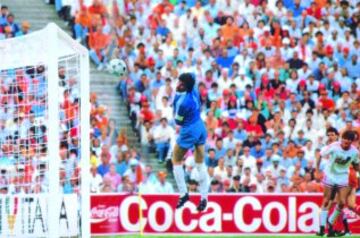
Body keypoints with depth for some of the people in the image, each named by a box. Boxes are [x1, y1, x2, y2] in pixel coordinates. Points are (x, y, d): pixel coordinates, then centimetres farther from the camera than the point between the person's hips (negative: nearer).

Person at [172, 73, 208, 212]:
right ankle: (204, 198, 13)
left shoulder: (183, 102, -27)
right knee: (200, 164, 12)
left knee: (176, 161, 12)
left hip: (189, 132, -8)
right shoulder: (194, 91, -7)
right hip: (201, 128, 8)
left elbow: (178, 121, -13)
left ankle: (183, 194, 11)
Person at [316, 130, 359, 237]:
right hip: (330, 175, -2)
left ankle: (330, 225, 11)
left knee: (342, 203, -7)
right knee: (326, 202, -2)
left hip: (343, 177, 2)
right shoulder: (333, 147, -20)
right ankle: (322, 227, 2)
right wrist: (317, 170, -13)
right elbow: (320, 155, -8)